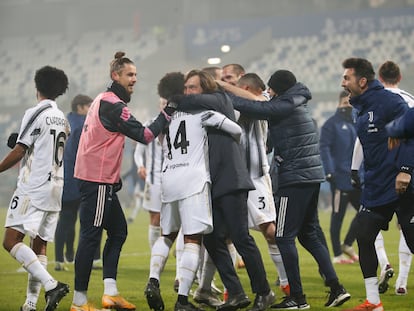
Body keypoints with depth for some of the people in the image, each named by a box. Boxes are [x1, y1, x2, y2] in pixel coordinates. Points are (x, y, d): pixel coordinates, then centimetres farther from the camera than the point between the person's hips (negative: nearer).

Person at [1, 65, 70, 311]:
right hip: (55, 188, 8)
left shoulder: (36, 114, -9)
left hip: (33, 188, -8)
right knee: (39, 245, 8)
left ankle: (51, 285, -24)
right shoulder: (62, 119, 14)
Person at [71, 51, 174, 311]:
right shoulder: (113, 105, -14)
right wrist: (167, 114, -8)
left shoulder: (104, 101, 18)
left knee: (118, 230, 13)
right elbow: (144, 135, -16)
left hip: (103, 180, 11)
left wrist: (115, 177, 18)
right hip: (97, 180, -11)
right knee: (91, 236, -8)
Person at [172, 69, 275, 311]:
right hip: (211, 185, 8)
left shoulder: (220, 100, 0)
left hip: (230, 181, -8)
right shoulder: (197, 114, 19)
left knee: (240, 237, -7)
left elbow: (197, 101, -17)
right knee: (212, 240, 2)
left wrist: (174, 101, -4)